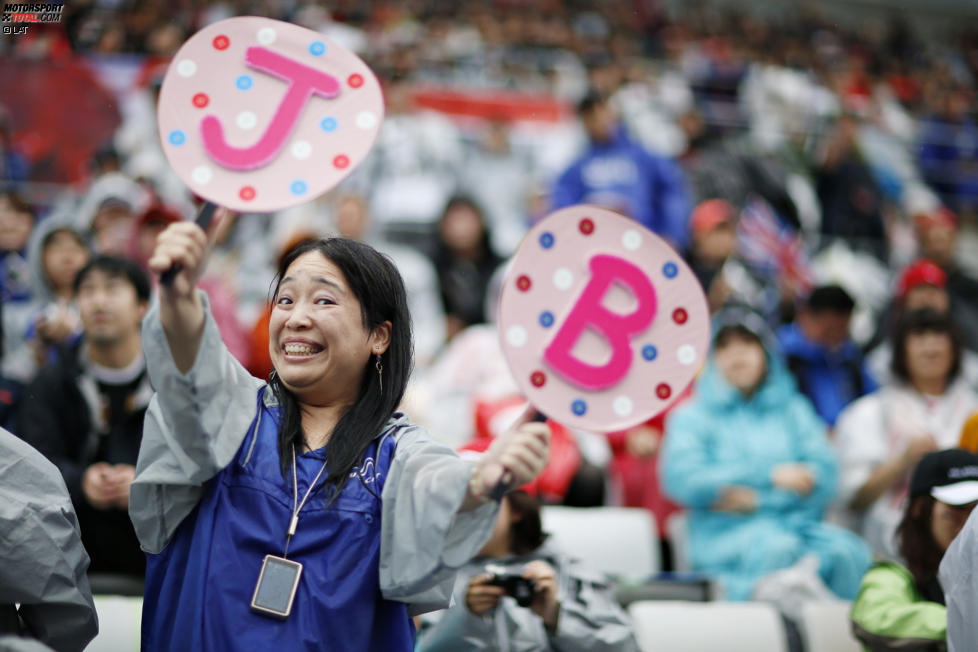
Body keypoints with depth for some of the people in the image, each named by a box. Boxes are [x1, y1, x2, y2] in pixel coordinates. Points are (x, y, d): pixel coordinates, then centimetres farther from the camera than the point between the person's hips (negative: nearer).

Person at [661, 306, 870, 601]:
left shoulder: (793, 409, 22)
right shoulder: (692, 416, 14)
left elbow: (823, 472, 7)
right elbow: (682, 478, -5)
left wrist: (755, 500, -8)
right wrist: (770, 476, -9)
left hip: (795, 523, 3)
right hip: (727, 533, -3)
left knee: (845, 550, -31)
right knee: (776, 547, -38)